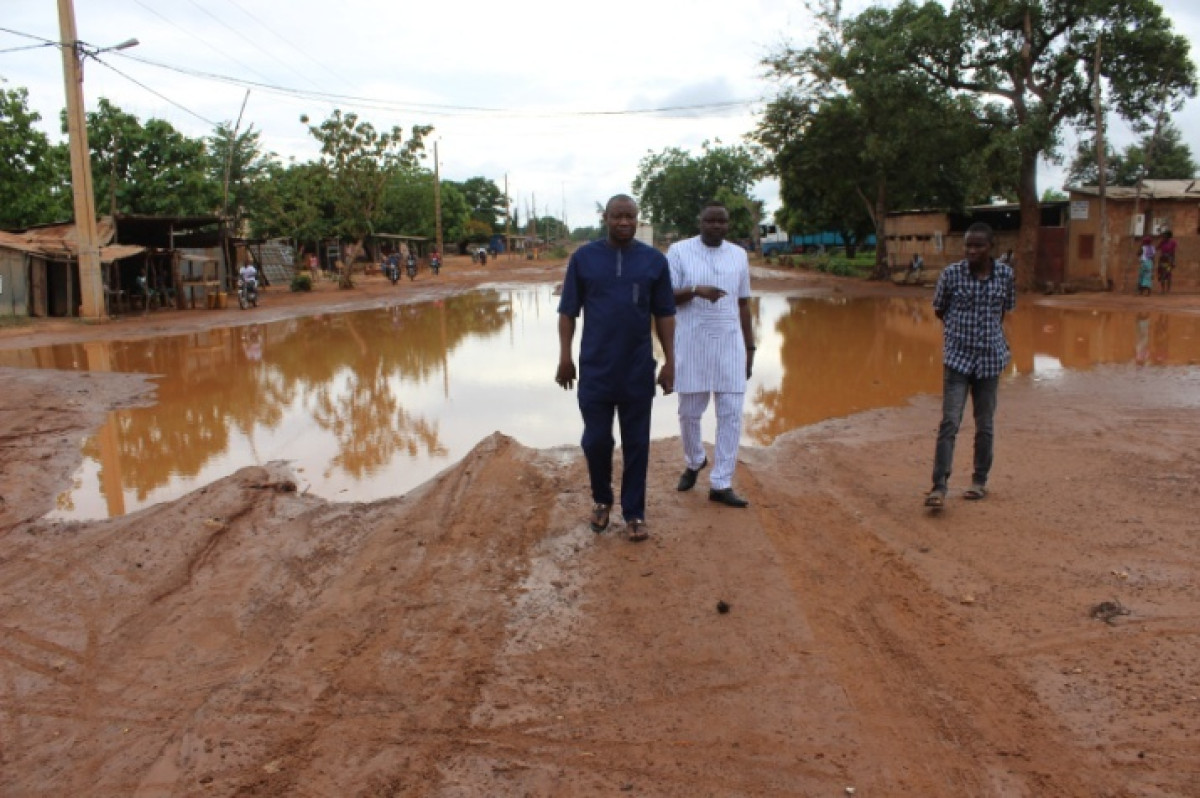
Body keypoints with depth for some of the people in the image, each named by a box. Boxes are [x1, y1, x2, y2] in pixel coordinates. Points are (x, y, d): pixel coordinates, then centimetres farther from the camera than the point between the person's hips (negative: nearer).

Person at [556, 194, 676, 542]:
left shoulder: (654, 260, 2)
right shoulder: (583, 258, 1)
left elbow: (665, 315, 5)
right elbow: (568, 311, 4)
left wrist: (669, 362, 1)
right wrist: (565, 357, -1)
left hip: (638, 370, 0)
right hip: (595, 369, 0)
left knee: (636, 444, 7)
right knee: (596, 440, 6)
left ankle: (634, 513, 19)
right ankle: (601, 499, 31)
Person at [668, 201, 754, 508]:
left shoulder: (739, 255, 9)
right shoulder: (679, 251, -2)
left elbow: (743, 303, 12)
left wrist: (750, 347, 11)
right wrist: (695, 290, -24)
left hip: (730, 345, 2)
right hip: (692, 345, -2)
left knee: (731, 414, -2)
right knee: (689, 412, 8)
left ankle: (720, 484, 7)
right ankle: (694, 462, 37)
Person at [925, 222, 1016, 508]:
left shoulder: (1005, 275, 0)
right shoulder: (951, 274, -5)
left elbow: (1004, 310, 15)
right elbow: (940, 310, 8)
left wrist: (990, 330, 7)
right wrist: (958, 329, 6)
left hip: (990, 358, 2)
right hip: (957, 357, -2)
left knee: (985, 424, 11)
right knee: (949, 422, -9)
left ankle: (980, 480, 26)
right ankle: (939, 487, -9)